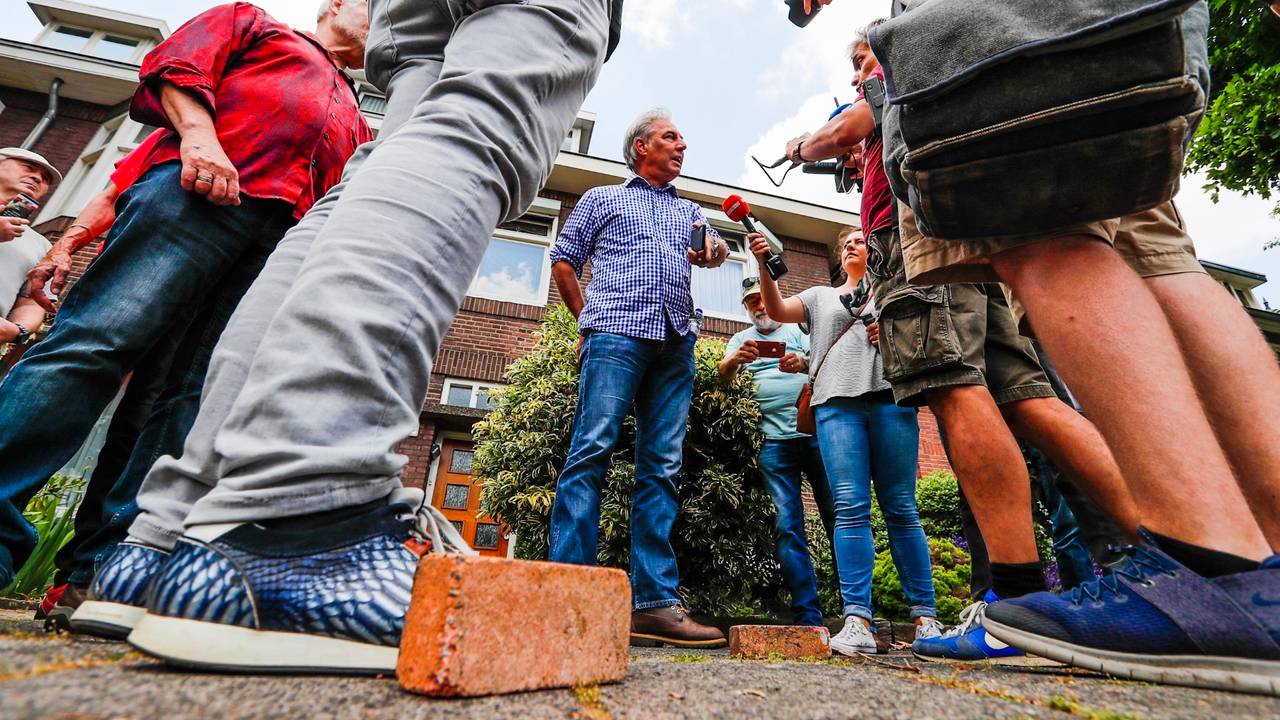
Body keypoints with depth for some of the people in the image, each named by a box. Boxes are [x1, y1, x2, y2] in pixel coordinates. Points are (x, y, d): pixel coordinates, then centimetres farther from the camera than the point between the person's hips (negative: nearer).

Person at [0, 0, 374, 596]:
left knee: (202, 394, -9)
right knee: (97, 340, -19)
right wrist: (198, 133, -7)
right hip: (198, 191, -3)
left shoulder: (354, 122, 38)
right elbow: (177, 61, 10)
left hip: (285, 239, 3)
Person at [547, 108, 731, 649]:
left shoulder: (690, 210, 32)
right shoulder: (601, 198, 22)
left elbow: (711, 250, 14)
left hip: (677, 342, 4)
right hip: (617, 332, -3)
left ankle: (656, 601, -4)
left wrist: (714, 253, -10)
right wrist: (587, 319, 7)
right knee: (592, 449, -16)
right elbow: (563, 261, 16)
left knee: (662, 466, -4)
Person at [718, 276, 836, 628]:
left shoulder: (799, 328, 15)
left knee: (840, 517, -1)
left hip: (816, 431, -1)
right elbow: (722, 375, 2)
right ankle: (807, 618, 4)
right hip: (774, 440, 1)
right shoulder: (741, 339, 20)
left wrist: (802, 362, -26)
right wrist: (734, 361, -21)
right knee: (787, 526, -2)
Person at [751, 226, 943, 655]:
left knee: (901, 508, -1)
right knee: (850, 509, -9)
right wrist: (764, 265, -6)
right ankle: (857, 621, -10)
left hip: (890, 398, 0)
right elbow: (777, 310, 8)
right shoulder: (821, 296, 24)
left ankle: (925, 616, 8)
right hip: (837, 402, 0)